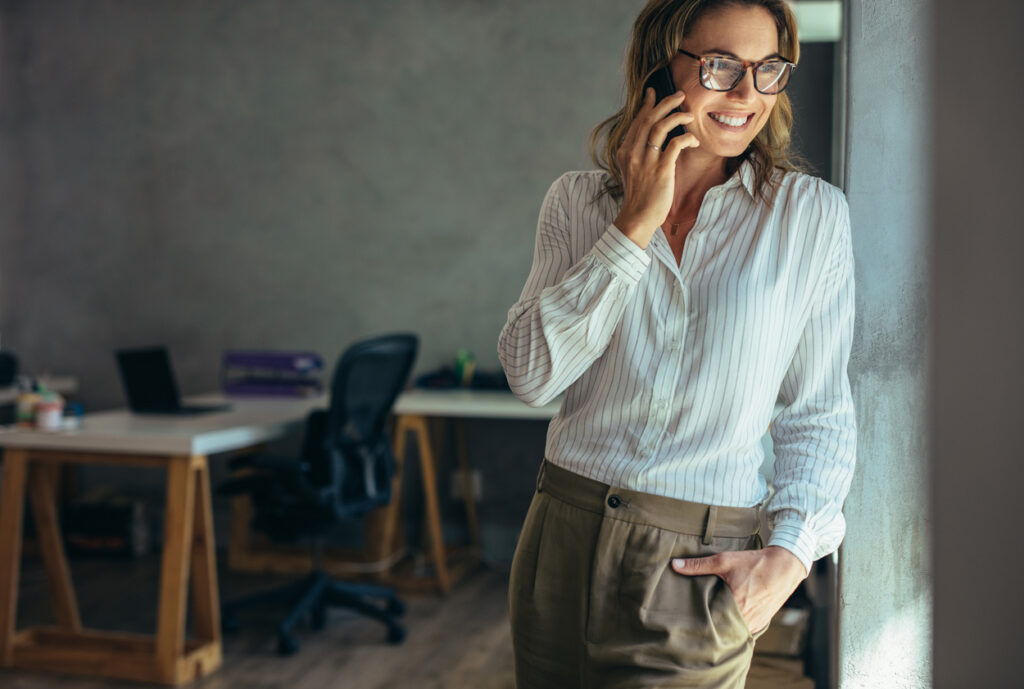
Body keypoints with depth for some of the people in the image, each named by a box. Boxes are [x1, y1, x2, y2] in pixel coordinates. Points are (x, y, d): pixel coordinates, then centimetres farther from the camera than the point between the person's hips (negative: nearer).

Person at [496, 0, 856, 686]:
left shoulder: (812, 212, -3)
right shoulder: (578, 200, 2)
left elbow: (820, 413, 1)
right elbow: (530, 374, -10)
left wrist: (790, 551, -12)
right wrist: (636, 224, -14)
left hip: (699, 568, -2)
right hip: (564, 536, 3)